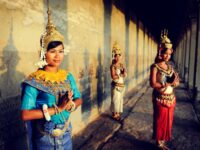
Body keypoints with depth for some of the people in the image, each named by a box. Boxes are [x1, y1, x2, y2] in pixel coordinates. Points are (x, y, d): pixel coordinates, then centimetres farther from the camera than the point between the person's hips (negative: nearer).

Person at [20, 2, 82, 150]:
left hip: (66, 133, 5)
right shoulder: (34, 81, -17)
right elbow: (25, 114, -23)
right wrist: (57, 108, -25)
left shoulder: (68, 76, -3)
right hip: (45, 138, -4)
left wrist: (71, 105, -17)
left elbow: (79, 99, 5)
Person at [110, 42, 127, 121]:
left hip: (122, 85, 7)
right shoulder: (113, 66, -10)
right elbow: (113, 76, -19)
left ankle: (118, 113, 25)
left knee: (120, 99, 13)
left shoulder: (122, 65, 9)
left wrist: (123, 73, -22)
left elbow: (125, 74, -2)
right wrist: (121, 75, -13)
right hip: (116, 86, -7)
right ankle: (114, 114, 12)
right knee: (115, 100, -1)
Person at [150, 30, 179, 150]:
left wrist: (176, 79, -16)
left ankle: (163, 140, 34)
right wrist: (168, 84, -17)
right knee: (160, 120, 6)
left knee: (168, 120, 16)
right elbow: (153, 84, -20)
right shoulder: (155, 67, -13)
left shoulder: (170, 66, 8)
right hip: (160, 98, -6)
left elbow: (177, 81, 6)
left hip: (171, 98, 7)